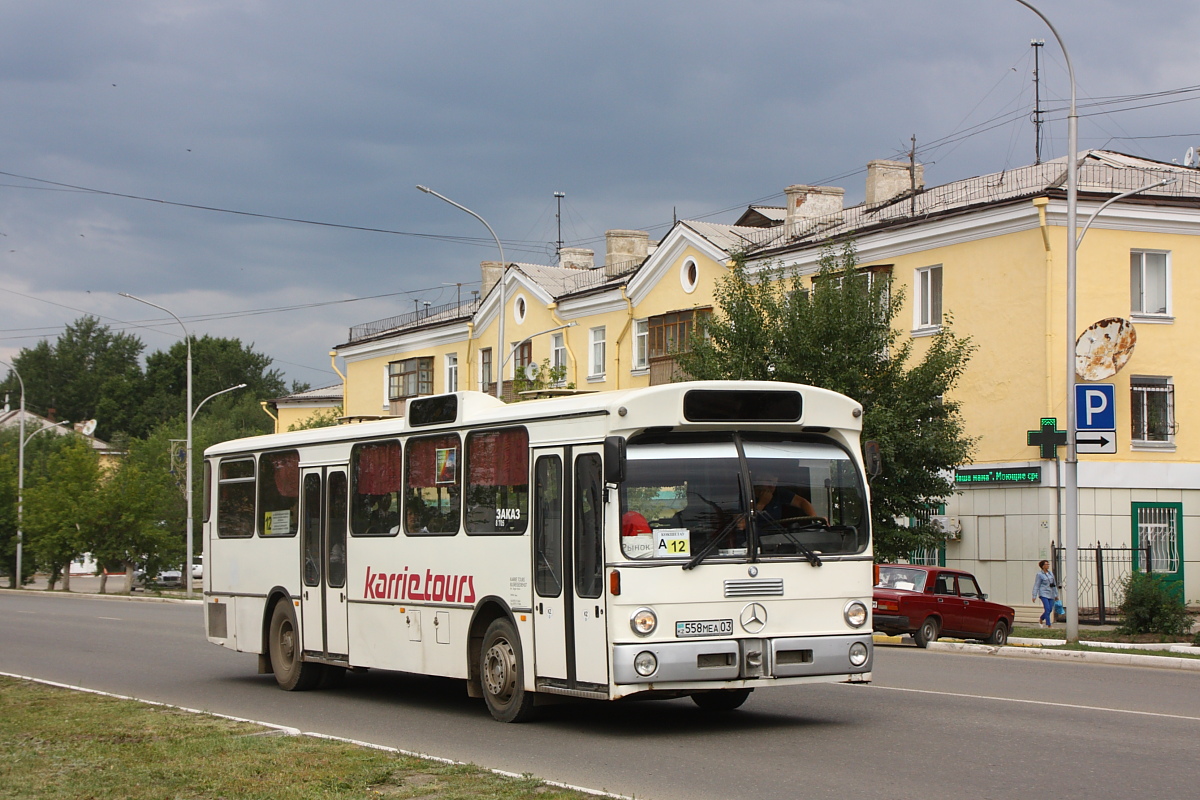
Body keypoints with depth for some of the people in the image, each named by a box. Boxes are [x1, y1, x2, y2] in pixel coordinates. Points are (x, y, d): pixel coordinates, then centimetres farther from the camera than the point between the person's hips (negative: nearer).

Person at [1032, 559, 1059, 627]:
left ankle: (1040, 619, 30)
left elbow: (1054, 585, 18)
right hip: (1043, 594, -6)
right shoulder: (1039, 575, -6)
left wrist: (1056, 595, 18)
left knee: (1050, 610, 5)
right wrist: (1034, 596, -11)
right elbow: (1036, 586, -7)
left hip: (1050, 594, 6)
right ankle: (1049, 626, -11)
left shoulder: (1050, 573, 12)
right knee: (1047, 609, -14)